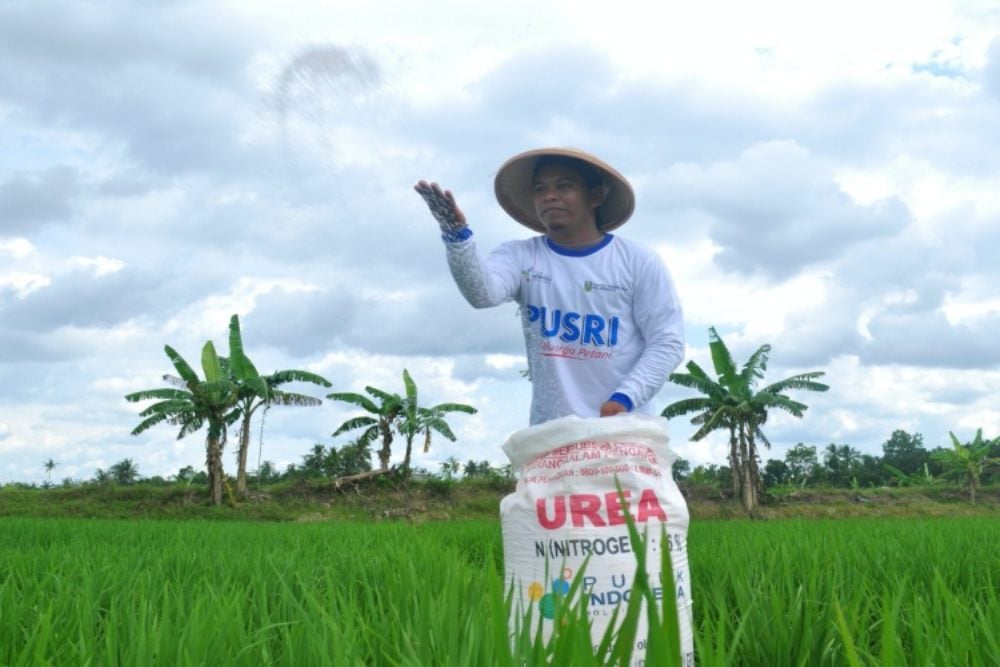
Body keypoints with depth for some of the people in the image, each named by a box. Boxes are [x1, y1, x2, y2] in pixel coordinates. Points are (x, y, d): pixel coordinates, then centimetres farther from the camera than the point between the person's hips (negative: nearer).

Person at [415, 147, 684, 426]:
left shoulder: (637, 261, 2)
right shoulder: (521, 257, 5)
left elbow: (667, 342, -1)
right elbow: (483, 292, -16)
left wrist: (625, 398, -15)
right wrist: (457, 236, -34)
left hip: (622, 428, -1)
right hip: (550, 432, 1)